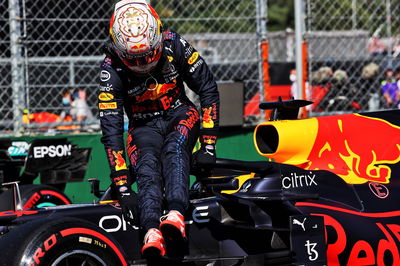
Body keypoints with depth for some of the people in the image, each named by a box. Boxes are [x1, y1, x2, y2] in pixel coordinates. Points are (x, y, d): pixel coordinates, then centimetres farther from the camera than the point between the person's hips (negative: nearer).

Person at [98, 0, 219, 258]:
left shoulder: (175, 46, -17)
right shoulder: (111, 70, -20)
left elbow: (208, 89, -7)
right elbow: (111, 129, -21)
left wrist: (208, 143, -12)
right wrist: (121, 185, -26)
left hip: (179, 114, 1)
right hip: (143, 125, -1)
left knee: (174, 150, -33)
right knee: (147, 166, -32)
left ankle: (176, 214, -55)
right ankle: (152, 232, -53)